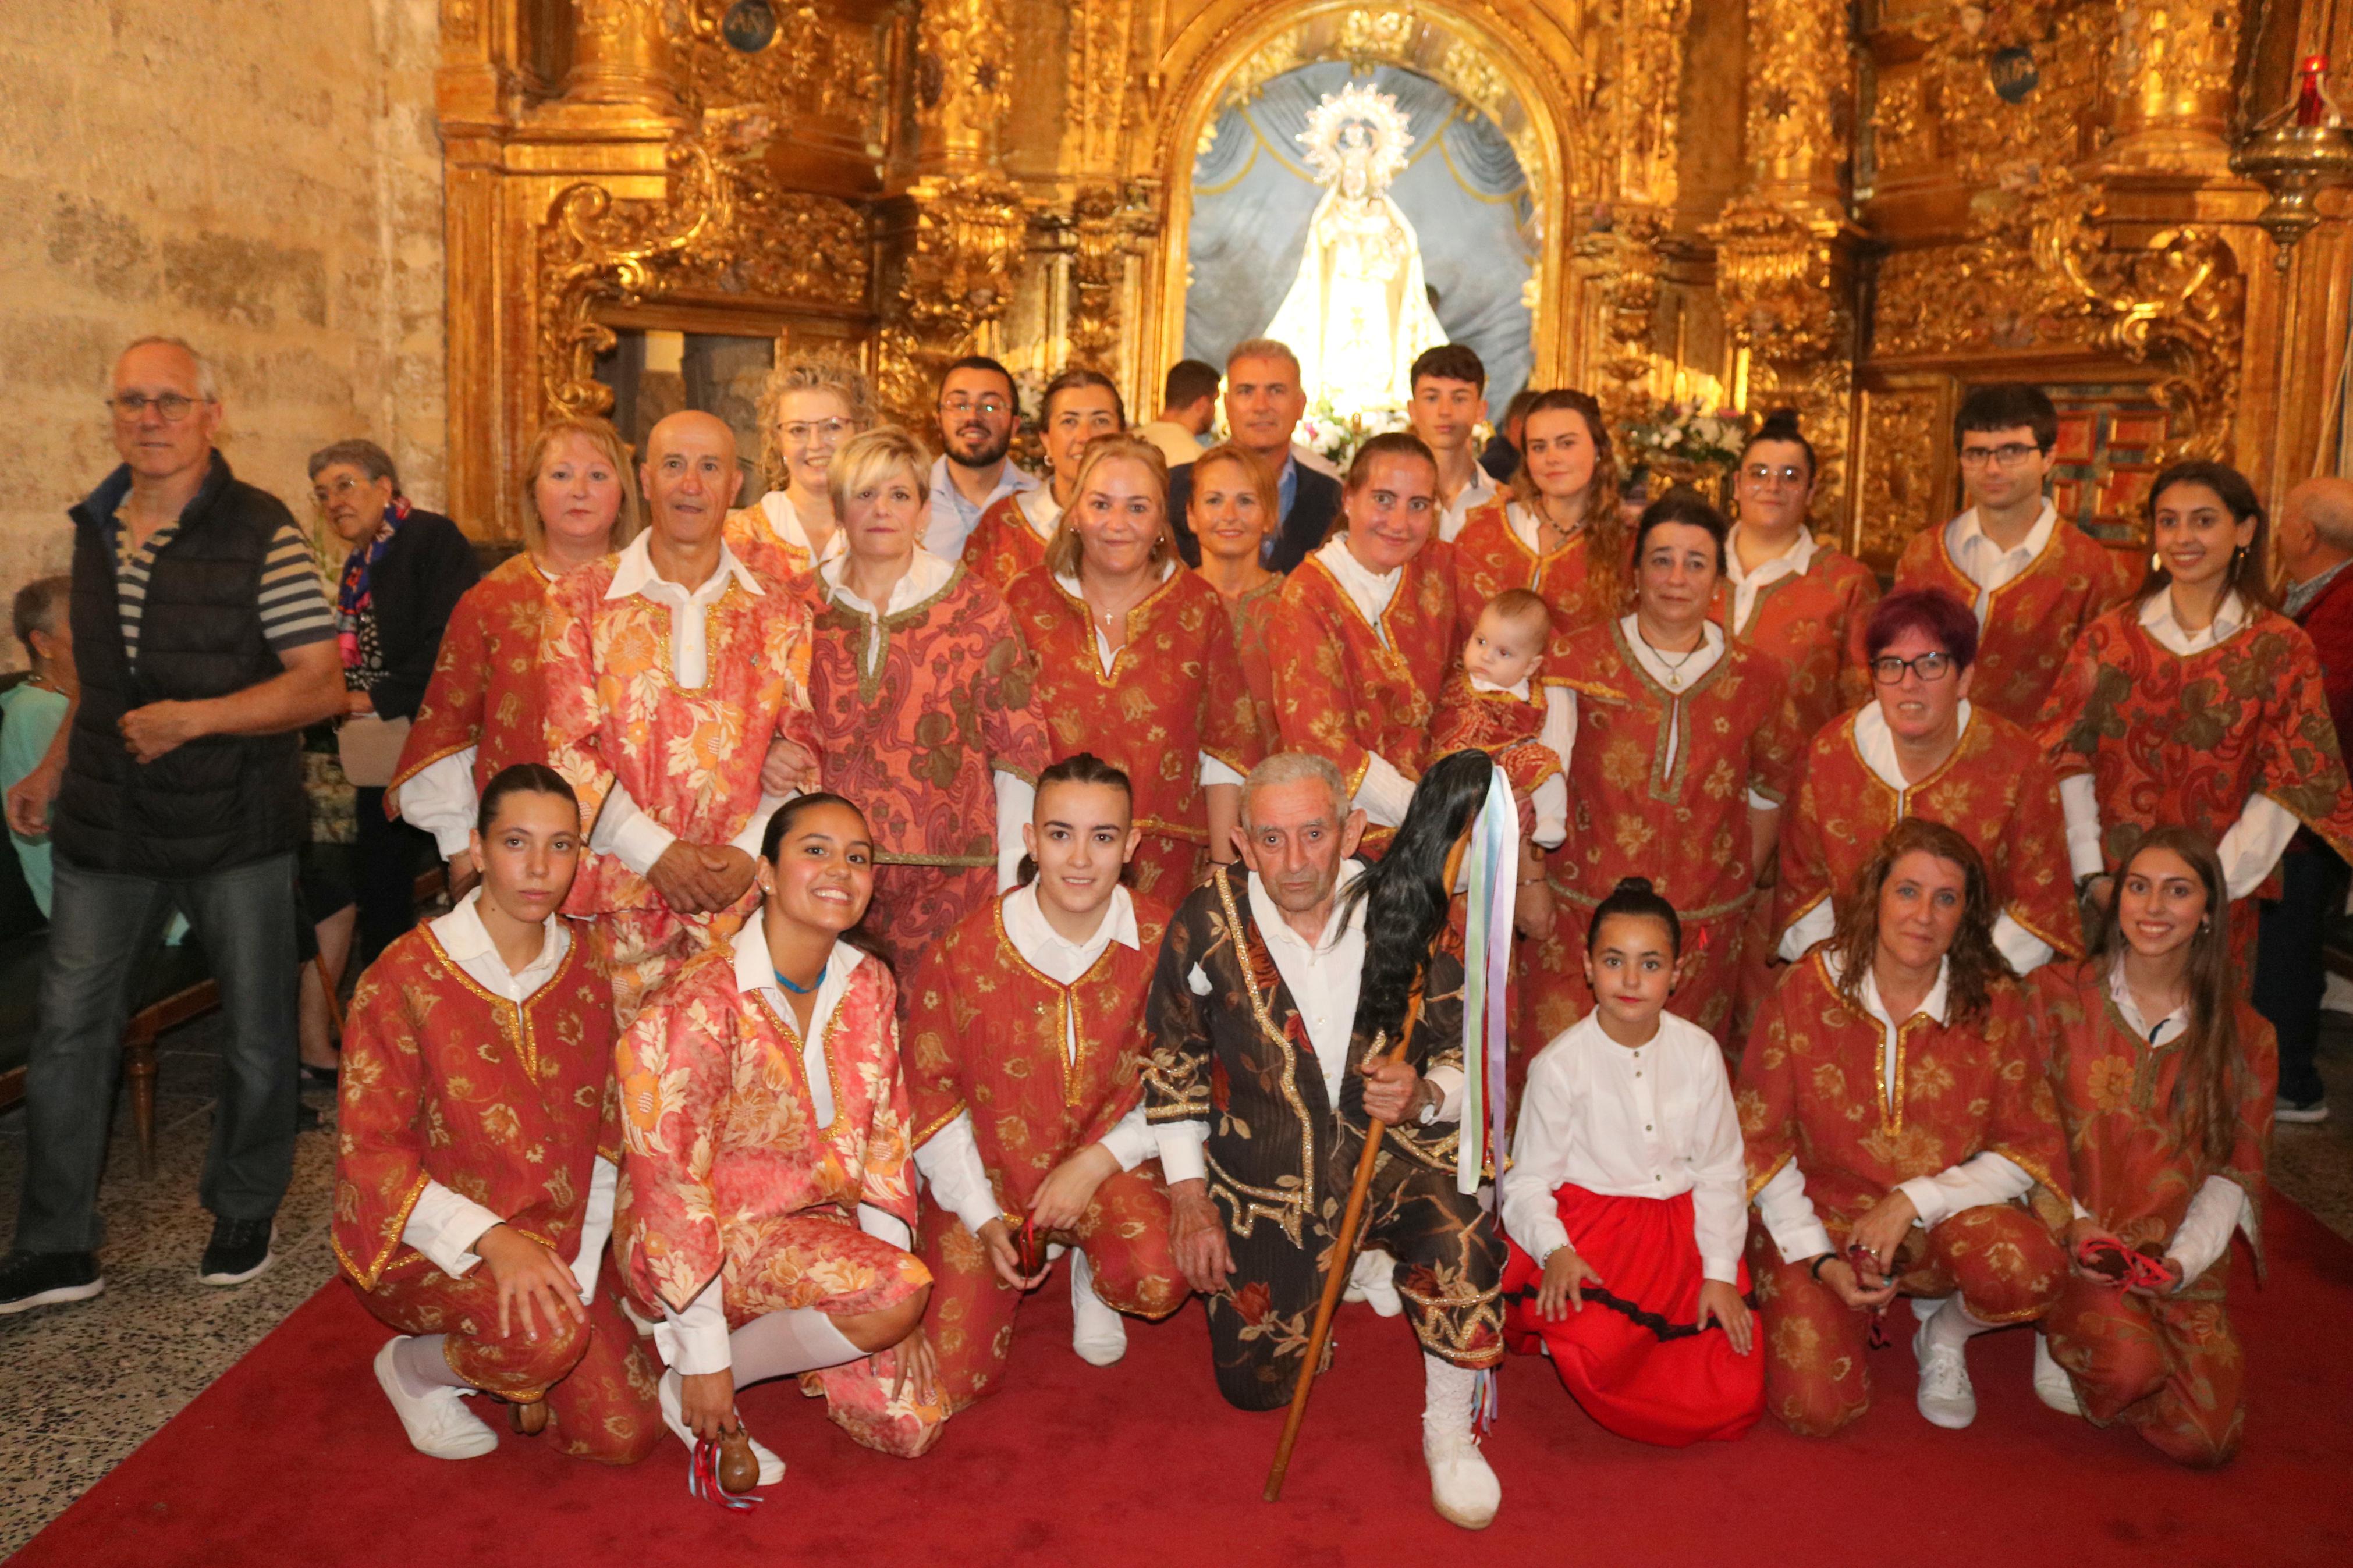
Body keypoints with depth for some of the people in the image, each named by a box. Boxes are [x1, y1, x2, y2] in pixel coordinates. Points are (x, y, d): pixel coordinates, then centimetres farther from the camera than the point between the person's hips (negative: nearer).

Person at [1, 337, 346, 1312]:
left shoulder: (261, 534, -10)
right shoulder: (95, 528, 10)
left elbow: (322, 685, -13)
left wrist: (193, 719, -21)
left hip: (235, 829, -5)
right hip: (106, 827, 5)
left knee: (255, 1029, 8)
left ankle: (244, 1213, 27)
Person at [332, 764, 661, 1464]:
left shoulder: (585, 967, -2)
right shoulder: (405, 978, -16)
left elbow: (604, 1140, 2)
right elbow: (371, 1153, -15)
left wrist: (576, 1273, -7)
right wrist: (493, 1239, -28)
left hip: (551, 1235, 5)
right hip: (421, 1241, -4)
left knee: (624, 1436, -5)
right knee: (547, 1336, -33)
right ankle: (415, 1368, 1)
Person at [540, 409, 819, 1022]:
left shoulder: (780, 613, 10)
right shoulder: (580, 600, 5)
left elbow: (804, 745, 7)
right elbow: (565, 747, -1)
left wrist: (749, 851, -7)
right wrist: (657, 853, -9)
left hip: (747, 897, 1)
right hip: (621, 900, -1)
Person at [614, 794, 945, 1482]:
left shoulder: (868, 985, -3)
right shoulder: (703, 1000, -23)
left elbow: (884, 1139, 3)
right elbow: (670, 1183, -20)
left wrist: (897, 1316, -3)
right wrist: (705, 1361, -17)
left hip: (816, 1218, 6)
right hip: (712, 1235, -6)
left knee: (911, 1425, -3)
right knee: (899, 1291, -28)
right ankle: (683, 1373, -7)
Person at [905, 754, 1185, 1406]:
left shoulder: (1162, 943, -14)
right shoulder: (962, 954, -16)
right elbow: (931, 1092, -3)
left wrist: (1097, 1163, -15)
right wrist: (985, 1219, -8)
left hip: (1108, 1163, 0)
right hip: (985, 1178, 0)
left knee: (1158, 1281, -31)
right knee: (951, 1383, -6)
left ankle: (1093, 1274, 9)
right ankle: (1025, 1260, 26)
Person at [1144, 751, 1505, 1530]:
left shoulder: (1407, 917, -10)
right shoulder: (1208, 922, -10)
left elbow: (1471, 1058, -2)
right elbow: (1173, 1063, 2)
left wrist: (1424, 1095, -24)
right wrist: (1189, 1194, 0)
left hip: (1394, 1154, -1)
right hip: (1262, 1175, 1)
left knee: (1459, 1242, -33)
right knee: (1253, 1385, 4)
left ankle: (1449, 1434, -5)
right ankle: (1329, 1275, 37)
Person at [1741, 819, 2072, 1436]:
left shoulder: (1995, 1005, -6)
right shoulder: (1803, 990, -10)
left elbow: (2030, 1149, -3)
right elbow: (1760, 1140, -4)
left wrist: (1914, 1200, -16)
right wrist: (1819, 1259, -12)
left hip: (1944, 1222, 1)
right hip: (1822, 1216, -1)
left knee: (2030, 1270, -32)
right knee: (1815, 1409, -19)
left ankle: (1943, 1333, 5)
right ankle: (1853, 1306, 17)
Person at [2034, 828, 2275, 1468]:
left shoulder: (2243, 1035, 5)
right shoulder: (2056, 995, -2)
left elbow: (2231, 1173, 4)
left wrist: (2183, 1260, -11)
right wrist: (2071, 1222, -14)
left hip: (2181, 1262, 3)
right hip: (2069, 1245, -3)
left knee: (2205, 1439, -11)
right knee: (2130, 1363, -30)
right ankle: (2065, 1337, 4)